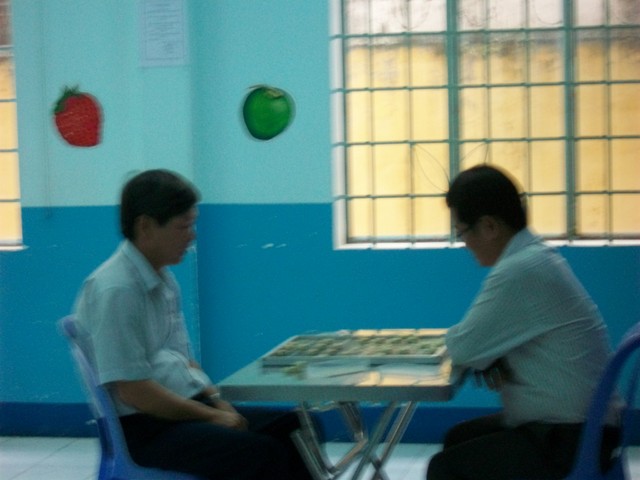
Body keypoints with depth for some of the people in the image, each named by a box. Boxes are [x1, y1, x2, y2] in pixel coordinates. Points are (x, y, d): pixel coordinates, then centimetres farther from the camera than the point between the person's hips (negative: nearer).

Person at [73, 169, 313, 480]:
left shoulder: (164, 281, 12)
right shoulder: (116, 290, -17)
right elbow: (131, 390, -20)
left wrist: (217, 402, 3)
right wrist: (211, 416, -14)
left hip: (189, 409, 9)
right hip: (146, 426, -9)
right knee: (264, 455, -25)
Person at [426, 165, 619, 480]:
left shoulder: (520, 270, -24)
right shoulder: (534, 255, 7)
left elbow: (464, 349, -20)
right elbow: (488, 338, 16)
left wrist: (455, 337, 3)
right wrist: (489, 360, -6)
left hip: (574, 438, -10)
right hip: (574, 422, 10)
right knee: (458, 439, 21)